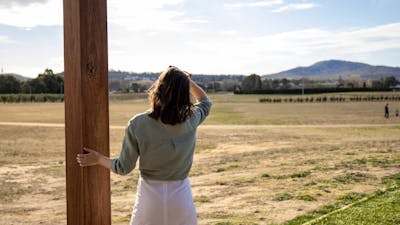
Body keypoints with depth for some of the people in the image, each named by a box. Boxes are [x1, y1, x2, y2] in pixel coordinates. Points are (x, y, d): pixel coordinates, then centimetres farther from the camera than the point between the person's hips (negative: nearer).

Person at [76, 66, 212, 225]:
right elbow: (205, 102, 15)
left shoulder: (137, 124, -13)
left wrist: (98, 159, 10)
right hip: (180, 195, 1)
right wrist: (187, 79, 11)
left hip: (149, 195, -1)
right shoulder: (190, 120, -10)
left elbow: (123, 168, -6)